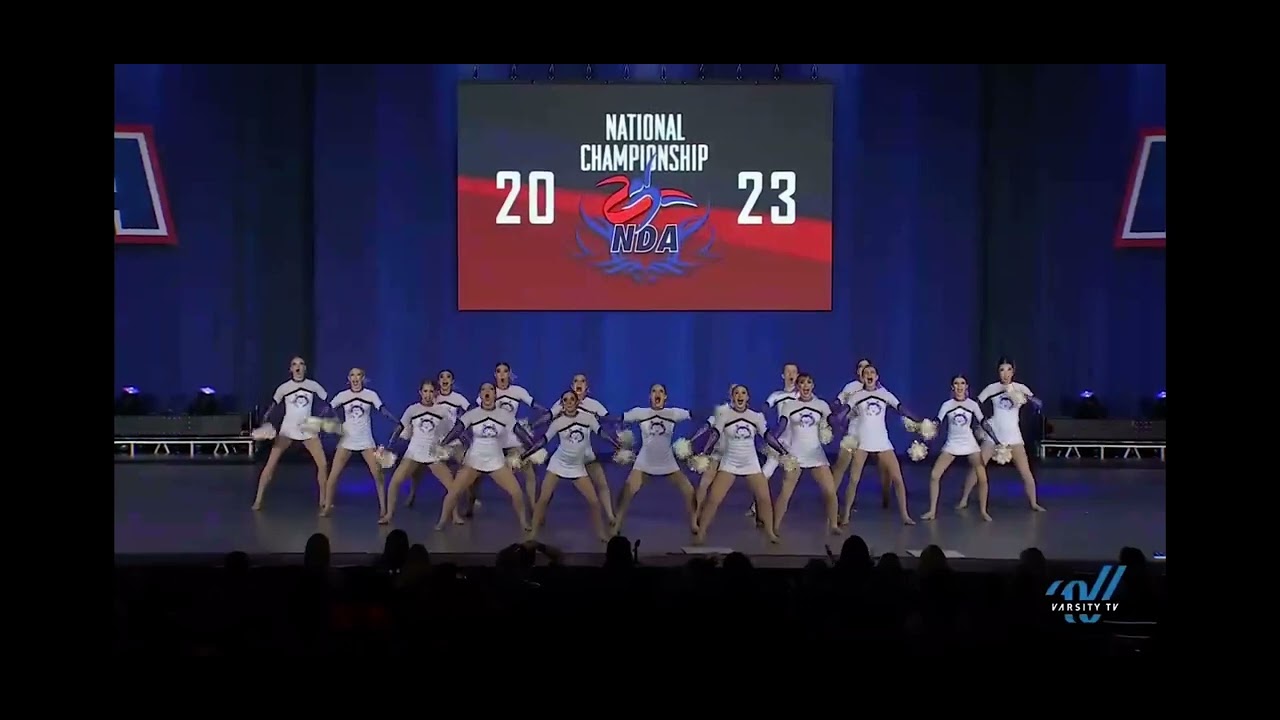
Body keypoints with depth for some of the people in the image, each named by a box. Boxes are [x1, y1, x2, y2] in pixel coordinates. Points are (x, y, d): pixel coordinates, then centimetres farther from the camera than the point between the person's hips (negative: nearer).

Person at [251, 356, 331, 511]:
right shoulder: (284, 387, -4)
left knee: (323, 464, -6)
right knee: (271, 464, -9)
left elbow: (327, 403, 8)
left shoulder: (313, 386, 0)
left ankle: (323, 501, 9)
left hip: (308, 430, 2)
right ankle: (258, 500, -1)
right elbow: (273, 407, 2)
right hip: (287, 429, -1)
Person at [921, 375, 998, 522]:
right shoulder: (947, 405, -3)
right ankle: (932, 511, 0)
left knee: (982, 478, -10)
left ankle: (983, 511, 8)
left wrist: (997, 441, -9)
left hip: (970, 445, 0)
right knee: (934, 475, -10)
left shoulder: (972, 404, -3)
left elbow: (984, 423, -2)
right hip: (951, 445, 0)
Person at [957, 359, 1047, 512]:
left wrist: (1027, 398, -28)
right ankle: (964, 500, 8)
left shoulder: (1020, 388, -2)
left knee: (1026, 472, -5)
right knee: (976, 467, -3)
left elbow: (1040, 404, -10)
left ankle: (1034, 503, 11)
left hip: (1013, 435, 0)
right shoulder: (992, 388, -2)